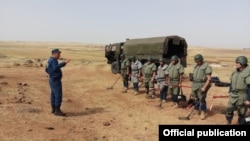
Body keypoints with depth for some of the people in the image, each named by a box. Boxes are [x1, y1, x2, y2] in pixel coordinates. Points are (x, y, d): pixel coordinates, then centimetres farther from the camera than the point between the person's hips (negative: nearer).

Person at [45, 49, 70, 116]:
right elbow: (56, 67, -39)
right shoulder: (53, 60, -18)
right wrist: (64, 63, -44)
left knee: (54, 95, 16)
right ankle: (57, 111, -7)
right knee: (58, 95, -9)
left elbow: (47, 70, 24)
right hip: (56, 81, -11)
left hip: (52, 80, 11)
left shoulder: (50, 60, 14)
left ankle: (54, 109, 24)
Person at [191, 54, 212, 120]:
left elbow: (209, 78, -16)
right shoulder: (196, 66, 13)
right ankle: (196, 110, 27)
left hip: (202, 85, -7)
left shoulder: (207, 67, -12)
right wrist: (193, 84, 15)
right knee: (195, 98, 14)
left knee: (202, 99, -5)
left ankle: (203, 113, 6)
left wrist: (204, 87, -22)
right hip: (195, 85, 7)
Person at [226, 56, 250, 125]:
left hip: (242, 96, -6)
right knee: (229, 111, 9)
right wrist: (230, 92, 18)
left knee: (241, 114, 6)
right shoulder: (235, 72, 4)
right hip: (233, 95, 6)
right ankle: (228, 123, 25)